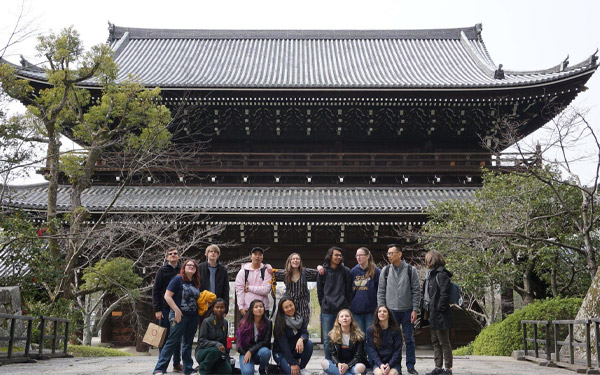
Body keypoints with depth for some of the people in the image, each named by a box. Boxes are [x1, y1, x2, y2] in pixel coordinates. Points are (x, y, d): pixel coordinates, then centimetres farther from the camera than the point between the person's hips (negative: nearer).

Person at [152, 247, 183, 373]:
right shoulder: (162, 270, 0)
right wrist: (157, 309, -9)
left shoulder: (182, 271, 8)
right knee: (164, 336, 2)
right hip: (165, 308, -3)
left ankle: (177, 363, 14)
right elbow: (155, 290, -2)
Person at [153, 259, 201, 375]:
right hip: (179, 316, -6)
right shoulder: (178, 279, -6)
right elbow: (167, 296, -11)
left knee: (188, 343, 12)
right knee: (172, 342, -6)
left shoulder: (196, 283, 13)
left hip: (193, 317, 7)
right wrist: (177, 310, -16)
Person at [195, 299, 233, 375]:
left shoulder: (225, 323, 5)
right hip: (203, 351, -5)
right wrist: (216, 344, -34)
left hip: (219, 355, 5)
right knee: (216, 350, -36)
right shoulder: (206, 322, -13)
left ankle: (211, 369, 12)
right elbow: (202, 341, -19)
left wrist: (226, 356, 6)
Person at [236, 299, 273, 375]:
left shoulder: (268, 323, -6)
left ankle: (262, 369, -2)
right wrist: (247, 353, -14)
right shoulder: (244, 323, -6)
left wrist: (251, 351, -21)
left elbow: (266, 342, -11)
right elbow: (240, 341, 0)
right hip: (246, 352, -1)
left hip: (261, 350, 2)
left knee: (265, 352, -35)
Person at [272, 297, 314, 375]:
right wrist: (293, 363, -28)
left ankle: (301, 368, -7)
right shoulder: (280, 323, -18)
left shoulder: (300, 318, -3)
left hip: (296, 350, 5)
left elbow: (305, 333, -15)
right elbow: (283, 345, -22)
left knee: (309, 343, -24)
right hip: (281, 353, -5)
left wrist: (301, 339, -41)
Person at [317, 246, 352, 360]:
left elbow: (349, 291, 6)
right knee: (327, 339, 4)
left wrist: (346, 306, 2)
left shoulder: (345, 271, 3)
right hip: (327, 311, 1)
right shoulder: (323, 272, 4)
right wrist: (324, 305, 6)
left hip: (342, 311, 0)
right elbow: (319, 291, 10)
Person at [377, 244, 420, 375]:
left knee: (409, 339, 4)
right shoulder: (385, 271, 4)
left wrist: (415, 310, -6)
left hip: (407, 310, -1)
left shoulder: (410, 270, -1)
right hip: (391, 310, 1)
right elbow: (381, 292, 6)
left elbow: (416, 291, 0)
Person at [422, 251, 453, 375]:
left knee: (444, 342, -1)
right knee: (435, 342, 15)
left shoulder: (441, 275, -14)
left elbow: (444, 294, -18)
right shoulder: (430, 274, 15)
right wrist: (426, 310, 14)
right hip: (432, 314, 10)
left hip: (440, 315, -10)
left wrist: (439, 309, -18)